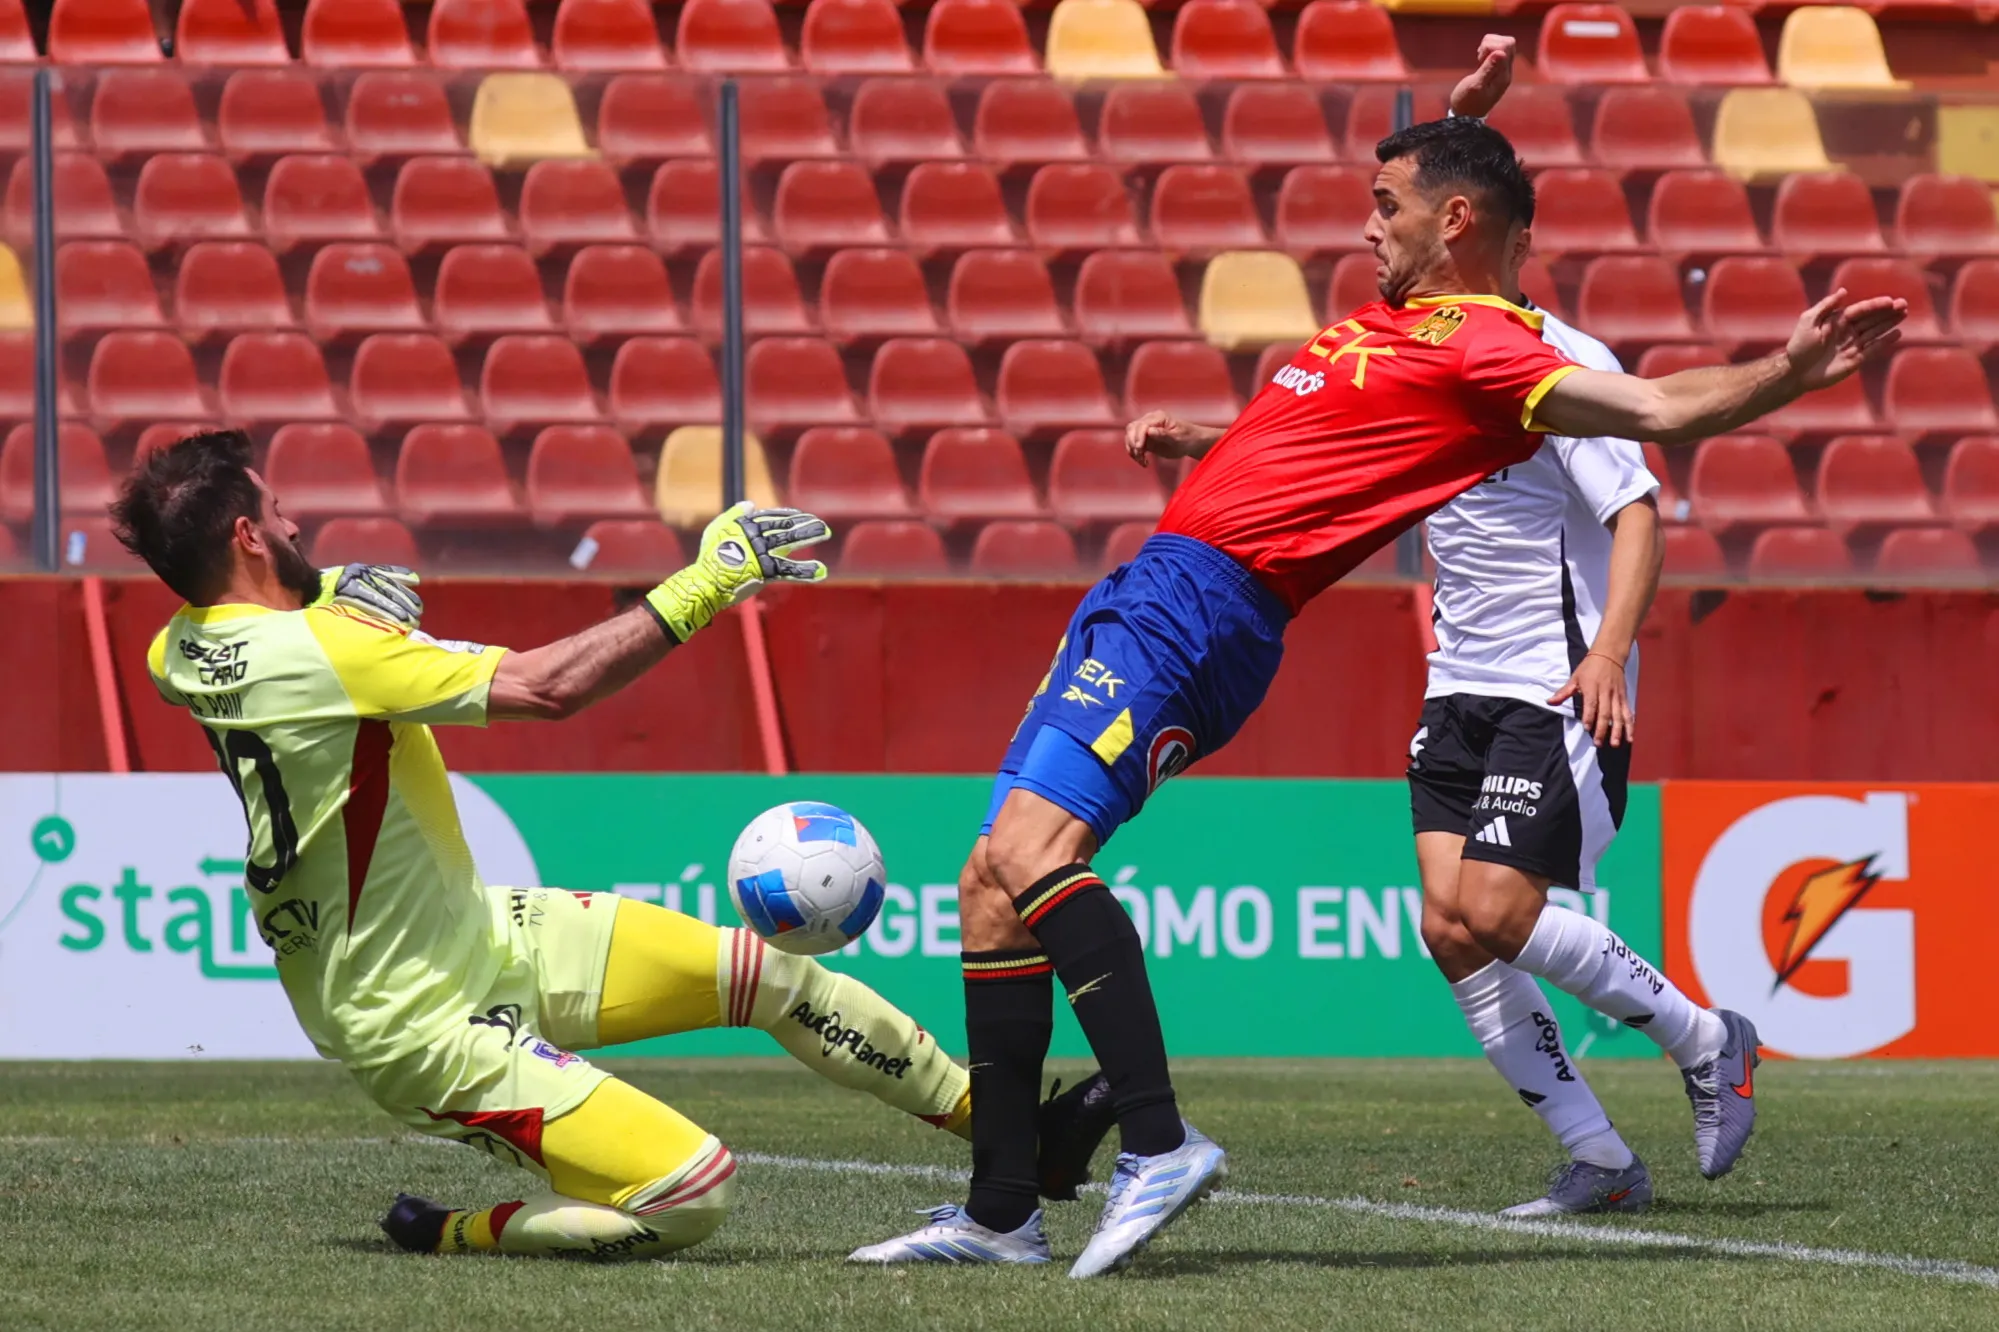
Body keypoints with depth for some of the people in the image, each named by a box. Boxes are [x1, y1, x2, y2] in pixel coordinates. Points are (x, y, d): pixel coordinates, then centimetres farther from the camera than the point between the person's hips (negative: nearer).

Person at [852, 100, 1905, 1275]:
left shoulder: (1483, 344, -9)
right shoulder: (1393, 325, 20)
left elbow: (1659, 410, -17)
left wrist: (1789, 374, -32)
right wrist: (1194, 442, 22)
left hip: (1201, 607, -10)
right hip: (1152, 594, 10)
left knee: (1030, 848, -27)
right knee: (990, 885, 9)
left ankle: (1159, 1145, -31)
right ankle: (1002, 1211, 11)